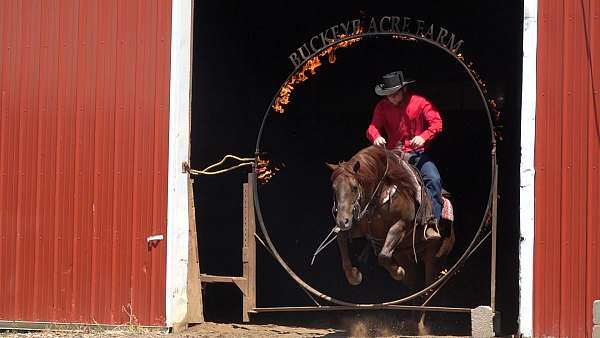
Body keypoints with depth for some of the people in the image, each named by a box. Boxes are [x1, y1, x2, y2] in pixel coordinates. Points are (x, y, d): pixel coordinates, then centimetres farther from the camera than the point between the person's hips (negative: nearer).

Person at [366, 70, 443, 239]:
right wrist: (376, 137, -28)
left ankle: (432, 224, -29)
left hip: (418, 154, -2)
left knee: (434, 179, -26)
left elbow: (436, 123, -10)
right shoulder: (382, 107, 4)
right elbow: (373, 127, -3)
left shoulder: (420, 103, -4)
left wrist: (423, 137, -29)